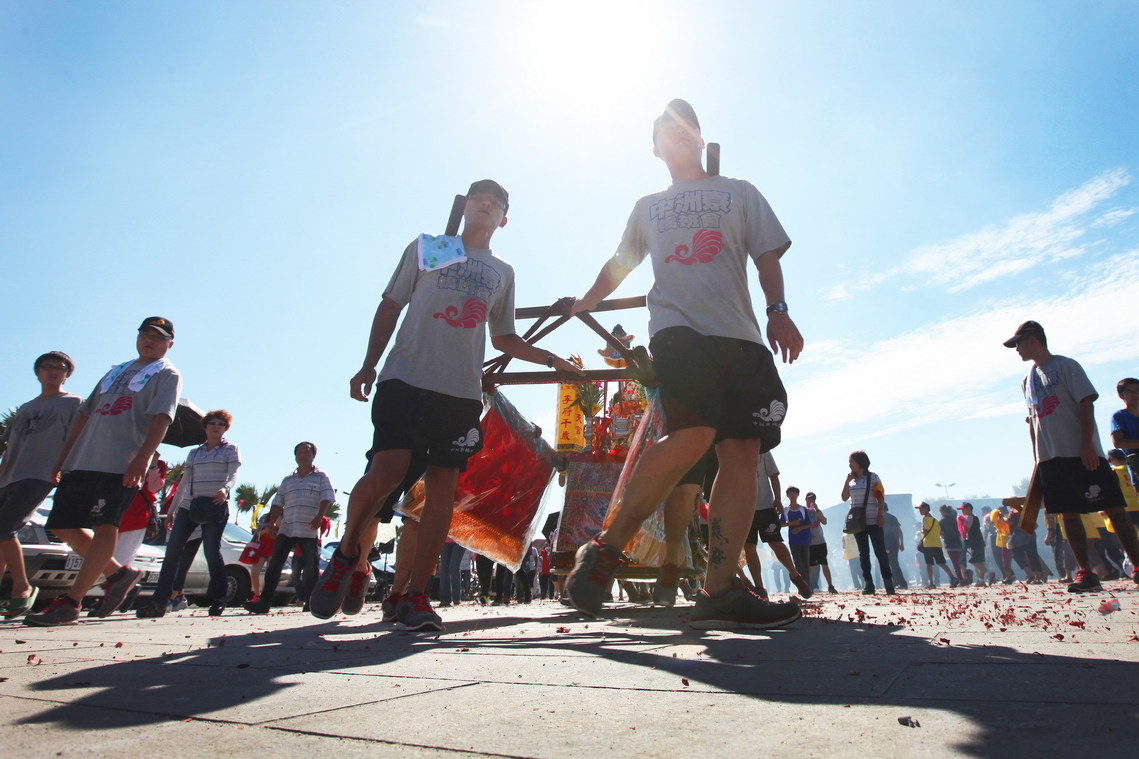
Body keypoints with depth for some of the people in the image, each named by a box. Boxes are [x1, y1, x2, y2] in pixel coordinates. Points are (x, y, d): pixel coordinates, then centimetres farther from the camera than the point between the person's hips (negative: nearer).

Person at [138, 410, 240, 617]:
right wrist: (173, 509, 15)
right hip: (188, 505, 5)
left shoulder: (231, 449, 7)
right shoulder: (194, 453, 19)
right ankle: (159, 602, -1)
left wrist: (225, 489, -29)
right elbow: (184, 482, 20)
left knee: (211, 552, -7)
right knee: (172, 550, -4)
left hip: (215, 506, -5)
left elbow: (234, 475, -7)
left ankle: (218, 600, 5)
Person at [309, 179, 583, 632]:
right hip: (406, 379, -2)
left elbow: (504, 339, 27)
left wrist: (552, 360, 16)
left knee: (442, 492, -3)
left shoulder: (503, 273, 23)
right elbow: (391, 305, 11)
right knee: (386, 473, -16)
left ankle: (415, 597, 4)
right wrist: (369, 364, 1)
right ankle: (346, 553, 12)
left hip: (462, 392, 3)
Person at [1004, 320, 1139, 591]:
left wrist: (1087, 445, -17)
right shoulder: (1028, 380, 16)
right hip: (1050, 458, 6)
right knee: (1068, 514, 4)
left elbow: (1087, 405, -9)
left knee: (1113, 508, -3)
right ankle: (1086, 573, 8)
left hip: (1082, 454, -6)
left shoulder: (1066, 366, -2)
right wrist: (1037, 457, 13)